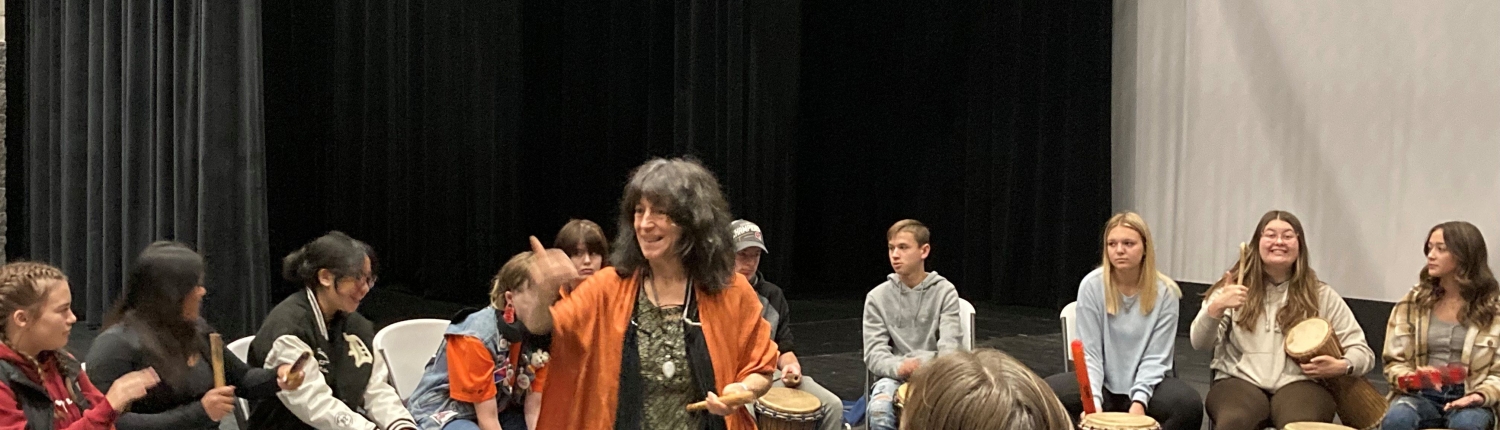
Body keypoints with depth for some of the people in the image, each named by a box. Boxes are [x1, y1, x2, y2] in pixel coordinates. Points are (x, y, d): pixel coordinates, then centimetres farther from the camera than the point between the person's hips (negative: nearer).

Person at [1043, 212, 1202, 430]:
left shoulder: (1165, 292, -9)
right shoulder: (1092, 285, -10)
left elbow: (1155, 358, -10)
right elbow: (1090, 353, -11)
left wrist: (1139, 400, -26)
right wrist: (1093, 399, -27)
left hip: (1146, 382, 0)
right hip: (1103, 382, 0)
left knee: (1190, 406, -32)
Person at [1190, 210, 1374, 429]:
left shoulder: (1322, 296, 13)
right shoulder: (1234, 288, 12)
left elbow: (1362, 351, 13)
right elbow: (1200, 343, 2)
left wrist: (1342, 366, -10)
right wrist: (1216, 307, -18)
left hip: (1299, 383, 0)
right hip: (1240, 381, 0)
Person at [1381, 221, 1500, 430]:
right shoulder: (1413, 302, 10)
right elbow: (1394, 361, 11)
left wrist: (1481, 395, -16)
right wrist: (1410, 378, -13)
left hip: (1469, 399, -1)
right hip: (1420, 395, 2)